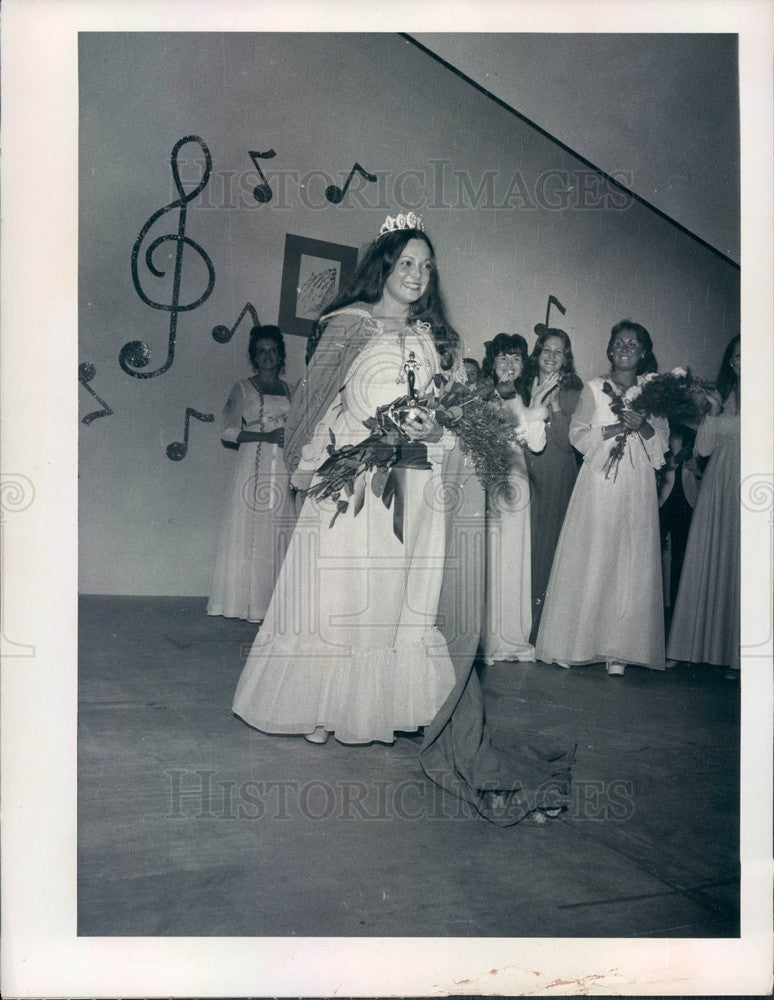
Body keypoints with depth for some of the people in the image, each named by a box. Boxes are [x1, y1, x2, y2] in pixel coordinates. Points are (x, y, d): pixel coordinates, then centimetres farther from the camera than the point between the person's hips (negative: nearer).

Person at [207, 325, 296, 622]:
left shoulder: (289, 390, 17)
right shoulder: (243, 389, 5)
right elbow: (229, 431, -3)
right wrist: (266, 436, -14)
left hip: (284, 469, 4)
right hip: (253, 464, -3)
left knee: (281, 530, 1)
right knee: (252, 530, -4)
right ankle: (250, 602, 2)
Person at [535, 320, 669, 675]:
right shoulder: (594, 389, 8)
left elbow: (663, 441, 10)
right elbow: (577, 435, 0)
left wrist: (643, 426, -9)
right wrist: (616, 428, -12)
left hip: (637, 490, 2)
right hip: (599, 486, -2)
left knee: (630, 565, -2)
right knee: (590, 562, -3)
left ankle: (618, 649, 2)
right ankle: (577, 642, 5)